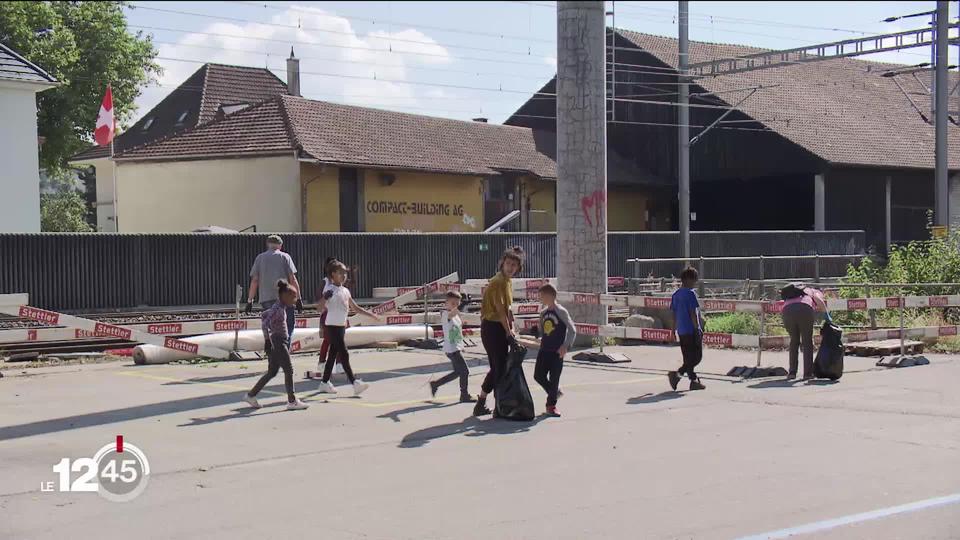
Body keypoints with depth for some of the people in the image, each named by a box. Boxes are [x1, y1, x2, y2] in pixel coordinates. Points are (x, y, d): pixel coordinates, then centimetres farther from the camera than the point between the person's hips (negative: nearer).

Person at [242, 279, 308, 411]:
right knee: (288, 370, -4)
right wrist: (268, 341, -24)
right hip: (277, 343, -10)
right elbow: (265, 324, -25)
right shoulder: (278, 309, -17)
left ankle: (251, 395, 17)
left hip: (282, 342, 10)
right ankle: (292, 401, 2)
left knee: (272, 372, 13)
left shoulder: (281, 307, 12)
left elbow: (264, 315, 25)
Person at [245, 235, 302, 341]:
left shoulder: (260, 258, 11)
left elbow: (254, 281, 7)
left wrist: (250, 301, 10)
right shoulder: (284, 257, 4)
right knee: (290, 324, 1)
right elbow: (292, 279, -1)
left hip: (265, 298, 3)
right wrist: (298, 299, 1)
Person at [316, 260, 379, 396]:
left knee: (333, 354, 12)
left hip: (342, 325, 8)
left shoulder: (345, 291, 13)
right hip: (333, 326, -8)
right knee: (344, 354, -12)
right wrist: (325, 297, -39)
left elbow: (355, 307, 20)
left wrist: (371, 315, 15)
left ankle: (325, 383, 19)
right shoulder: (329, 289, -10)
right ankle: (354, 382, -15)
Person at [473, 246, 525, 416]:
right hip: (492, 327, -10)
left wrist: (511, 328, 10)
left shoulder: (507, 281, 15)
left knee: (497, 368, 13)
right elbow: (500, 310, -20)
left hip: (500, 328, 10)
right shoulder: (498, 282, -16)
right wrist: (509, 332, -19)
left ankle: (481, 404, 19)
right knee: (500, 367, -6)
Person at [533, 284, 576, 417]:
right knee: (538, 375, 1)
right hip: (544, 350, 6)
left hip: (557, 351, -6)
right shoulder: (543, 313, 9)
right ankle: (554, 393, 25)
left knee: (554, 379, -2)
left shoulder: (561, 311, -11)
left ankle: (551, 404, 10)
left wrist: (566, 346, -18)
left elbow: (572, 330, -12)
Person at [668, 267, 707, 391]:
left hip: (681, 331, 8)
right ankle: (678, 373, -16)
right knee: (697, 357, -3)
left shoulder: (676, 294, 11)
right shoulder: (690, 293, -13)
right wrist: (697, 329, -15)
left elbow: (674, 313, 15)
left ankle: (694, 381, 15)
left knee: (688, 358, 13)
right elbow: (693, 313, -17)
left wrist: (677, 328, 21)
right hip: (692, 330, -8)